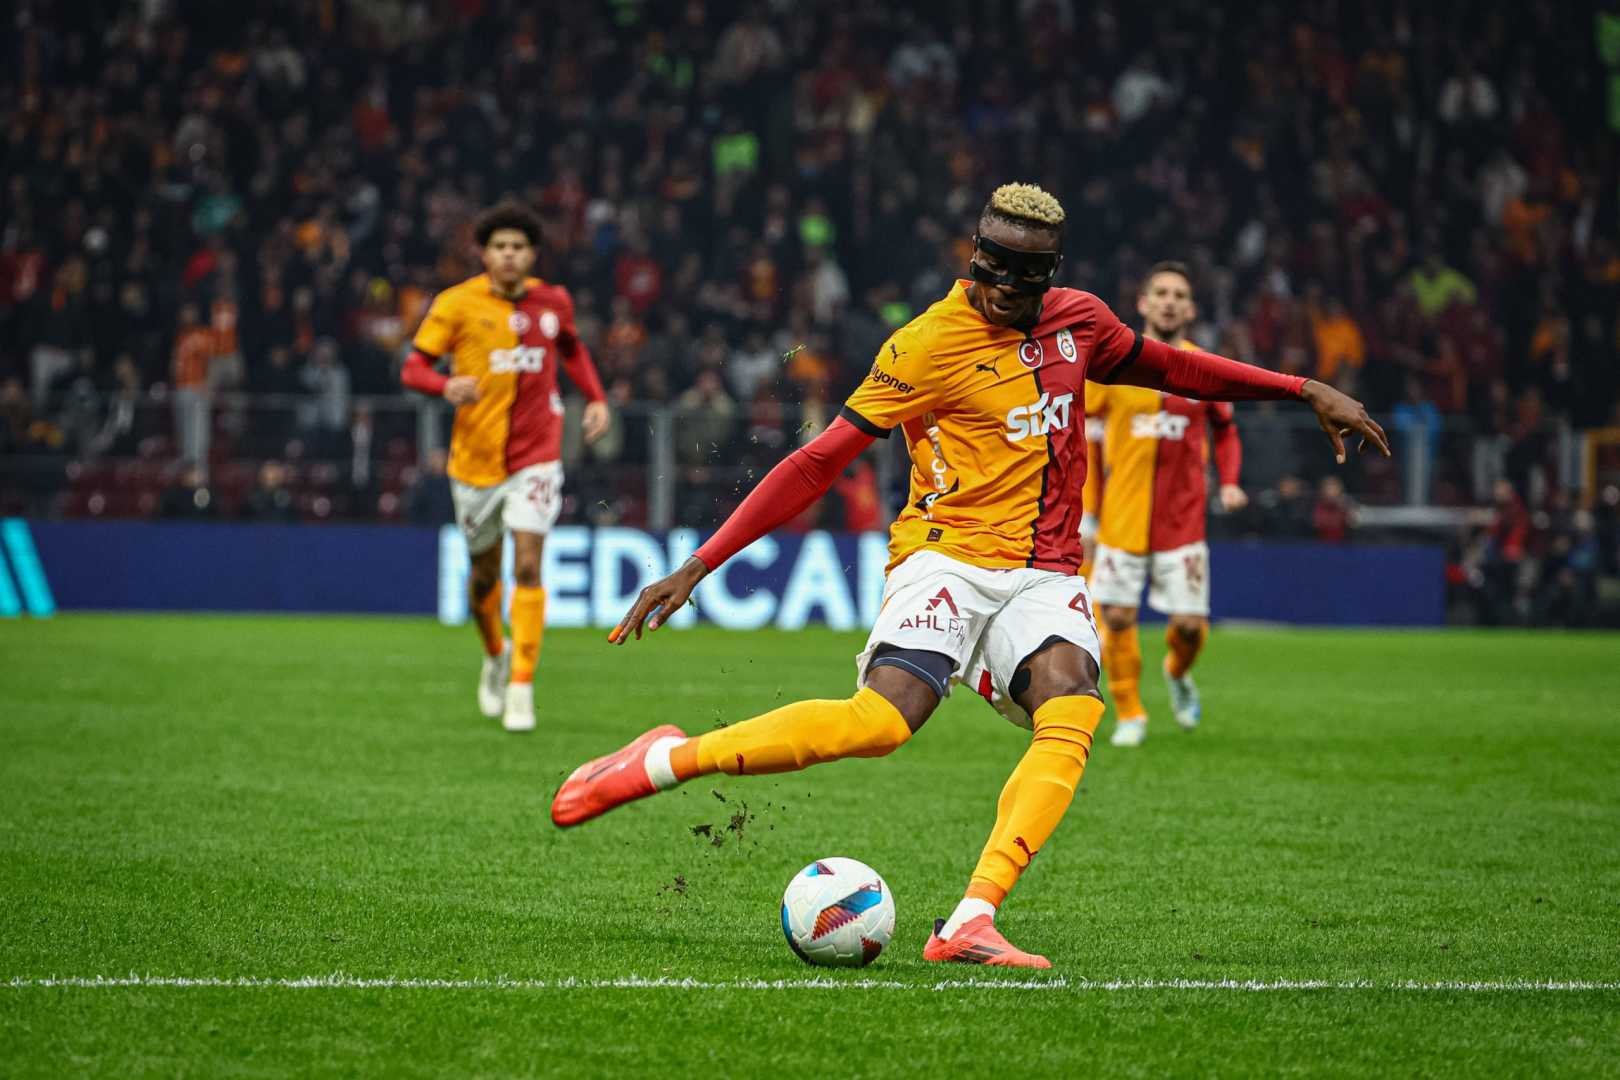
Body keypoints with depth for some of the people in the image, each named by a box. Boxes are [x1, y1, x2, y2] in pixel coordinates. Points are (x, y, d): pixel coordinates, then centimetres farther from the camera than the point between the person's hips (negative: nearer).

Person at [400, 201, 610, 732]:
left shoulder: (552, 302, 2)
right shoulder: (457, 304, -7)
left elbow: (572, 349, 23)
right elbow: (413, 366, -6)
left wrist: (595, 397, 9)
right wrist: (446, 385, -28)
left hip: (536, 457, 0)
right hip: (475, 458, 0)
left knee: (527, 567, -14)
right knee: (485, 573, 12)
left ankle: (522, 688, -9)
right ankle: (496, 655, 42)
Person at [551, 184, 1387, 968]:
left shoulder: (1079, 321, 9)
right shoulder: (928, 345, -7)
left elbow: (1163, 365, 29)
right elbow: (820, 460, -6)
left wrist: (1304, 390, 27)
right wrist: (699, 565, -10)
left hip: (1045, 573, 5)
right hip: (948, 554, -5)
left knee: (1072, 713, -28)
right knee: (883, 719, -31)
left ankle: (970, 924, -35)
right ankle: (667, 759, -15)